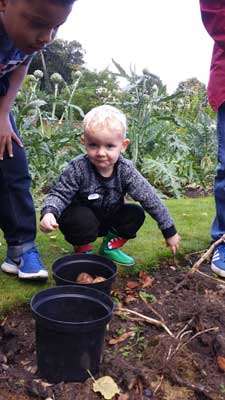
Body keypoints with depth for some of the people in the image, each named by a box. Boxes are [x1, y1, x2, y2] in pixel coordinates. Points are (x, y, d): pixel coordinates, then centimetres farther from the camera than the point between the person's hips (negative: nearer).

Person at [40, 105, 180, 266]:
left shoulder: (126, 171, -21)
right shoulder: (78, 168, -27)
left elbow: (150, 198, -17)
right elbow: (60, 194, -22)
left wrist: (170, 231, -13)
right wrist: (49, 213, -46)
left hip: (109, 219, 4)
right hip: (82, 218, -3)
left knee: (136, 214, -16)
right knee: (83, 219, -34)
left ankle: (111, 246, 7)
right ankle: (82, 249, -1)